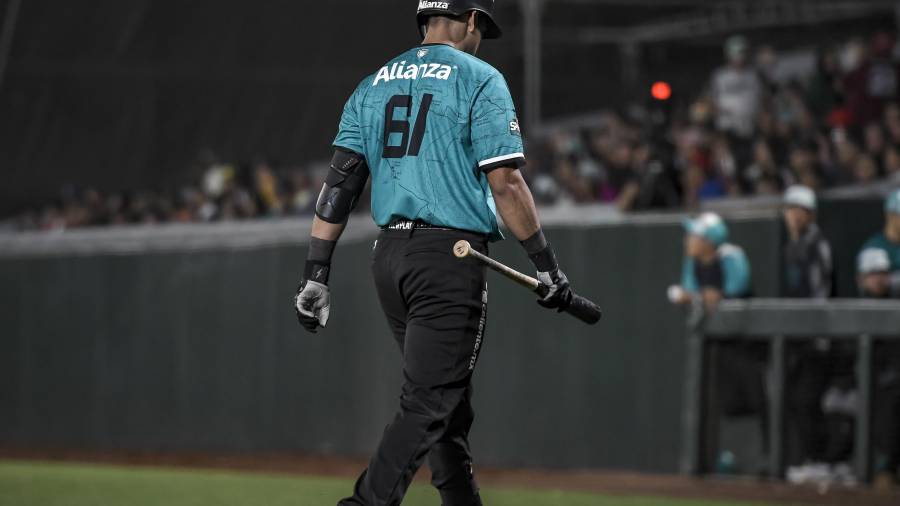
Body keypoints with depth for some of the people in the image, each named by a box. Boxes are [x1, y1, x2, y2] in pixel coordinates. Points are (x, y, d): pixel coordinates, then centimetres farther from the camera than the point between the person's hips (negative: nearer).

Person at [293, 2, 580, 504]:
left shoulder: (374, 84, 14)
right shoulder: (479, 79, -3)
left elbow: (340, 181, 7)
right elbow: (505, 183, -11)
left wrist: (316, 273, 5)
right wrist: (548, 266, -6)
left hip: (389, 255, 7)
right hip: (451, 256, -7)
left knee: (448, 402, 15)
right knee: (429, 403, -10)